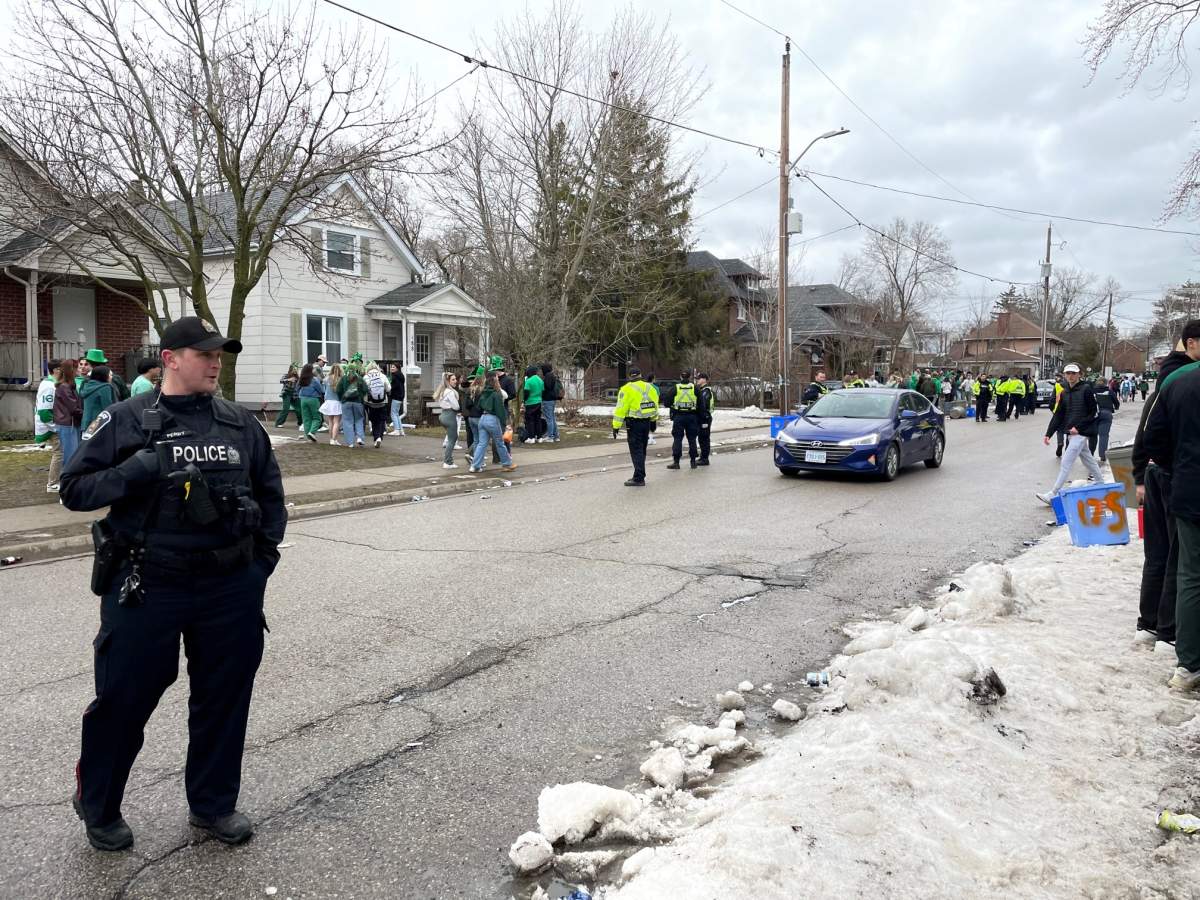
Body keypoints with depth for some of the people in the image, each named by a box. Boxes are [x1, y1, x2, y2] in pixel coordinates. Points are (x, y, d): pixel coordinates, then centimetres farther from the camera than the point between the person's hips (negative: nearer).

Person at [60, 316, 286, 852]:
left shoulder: (241, 424, 5)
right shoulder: (125, 420, -4)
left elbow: (270, 493, 15)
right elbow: (74, 489, -4)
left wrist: (263, 556, 5)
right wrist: (135, 471, -20)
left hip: (230, 590, 3)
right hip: (145, 588, -3)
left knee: (224, 698, 13)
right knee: (123, 698, 10)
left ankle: (213, 804, 34)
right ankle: (98, 807, 36)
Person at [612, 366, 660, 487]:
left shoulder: (627, 389, -12)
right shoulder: (649, 387, 7)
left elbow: (621, 409, -15)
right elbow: (655, 405, 14)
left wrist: (616, 426, -12)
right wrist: (654, 421, 25)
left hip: (634, 423, -6)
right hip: (647, 422, 6)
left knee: (636, 451, -3)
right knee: (641, 450, 16)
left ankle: (639, 478, -6)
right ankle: (640, 476, 24)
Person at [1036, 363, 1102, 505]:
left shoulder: (1086, 390, -7)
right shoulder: (1064, 393, 12)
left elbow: (1092, 413, -8)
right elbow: (1058, 415, 12)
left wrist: (1078, 427, -15)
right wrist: (1048, 433, 5)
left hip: (1080, 433, -7)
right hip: (1070, 434, 7)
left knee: (1066, 463, -11)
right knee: (1089, 461, 18)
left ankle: (1053, 494, -12)